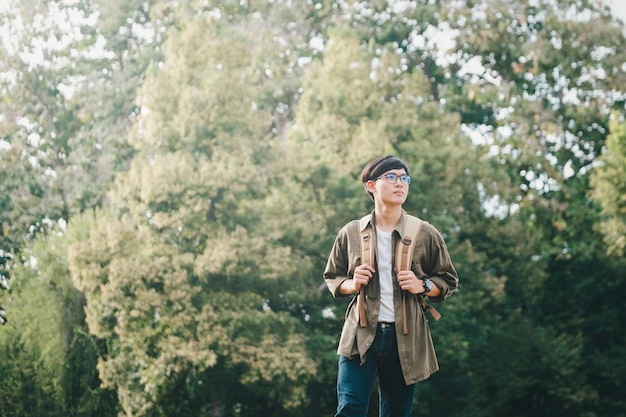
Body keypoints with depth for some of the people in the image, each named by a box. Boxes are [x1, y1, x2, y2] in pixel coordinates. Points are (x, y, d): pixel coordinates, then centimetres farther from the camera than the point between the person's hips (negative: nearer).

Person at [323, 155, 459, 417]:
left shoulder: (425, 235, 3)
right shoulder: (351, 233, 5)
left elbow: (448, 281, 11)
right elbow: (331, 277, 16)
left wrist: (422, 285, -10)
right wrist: (352, 284, -6)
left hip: (406, 338, 1)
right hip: (361, 336, 0)